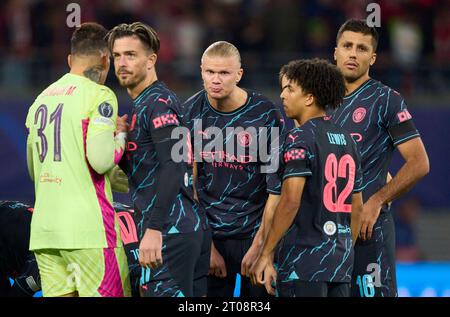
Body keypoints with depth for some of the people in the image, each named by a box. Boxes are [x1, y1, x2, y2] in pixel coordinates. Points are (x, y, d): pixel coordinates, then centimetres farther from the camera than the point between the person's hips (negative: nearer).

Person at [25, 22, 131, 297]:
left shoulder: (41, 99, 17)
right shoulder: (100, 96, -5)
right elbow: (101, 160, -16)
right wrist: (121, 136, 5)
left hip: (43, 228, 7)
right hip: (87, 228, -7)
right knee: (108, 294, -4)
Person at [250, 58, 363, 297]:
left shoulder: (299, 138, -10)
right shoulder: (346, 140, 14)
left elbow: (290, 200, -18)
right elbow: (356, 206, 18)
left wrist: (266, 255, -15)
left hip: (304, 262, -8)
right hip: (341, 263, 8)